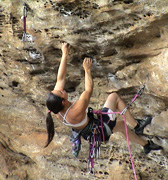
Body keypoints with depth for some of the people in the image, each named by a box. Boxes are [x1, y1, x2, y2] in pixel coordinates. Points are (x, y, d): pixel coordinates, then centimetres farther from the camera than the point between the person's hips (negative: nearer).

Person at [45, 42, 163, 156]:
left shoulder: (57, 108, -20)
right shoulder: (75, 112, -42)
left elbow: (60, 78, -14)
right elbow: (89, 90, -29)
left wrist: (64, 55, -10)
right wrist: (87, 70, -19)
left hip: (87, 131, 8)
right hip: (100, 128, -8)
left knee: (121, 124, 30)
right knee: (114, 96, 2)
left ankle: (146, 144, 50)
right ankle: (136, 125, 14)